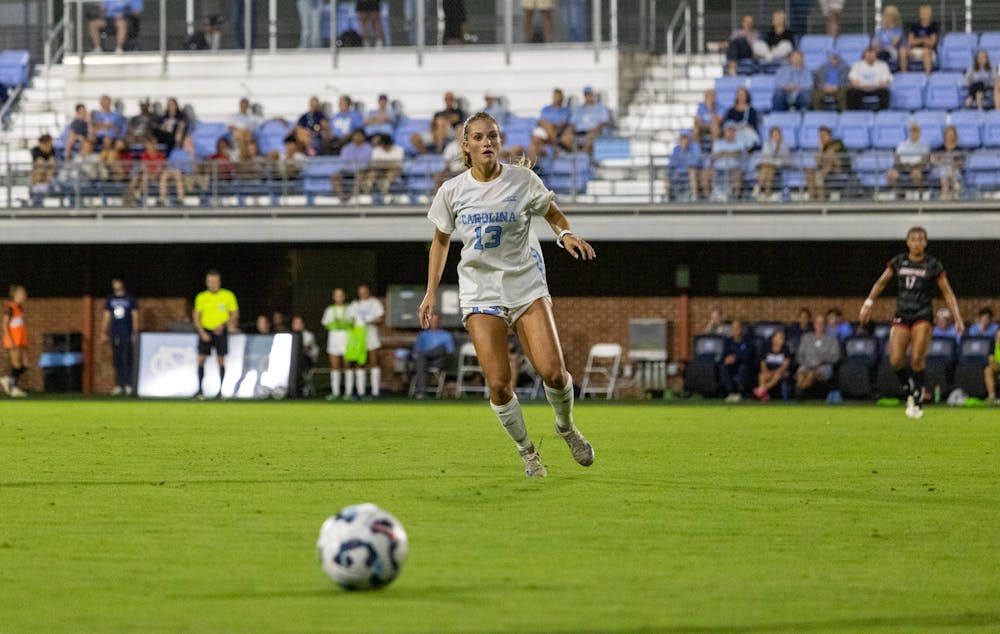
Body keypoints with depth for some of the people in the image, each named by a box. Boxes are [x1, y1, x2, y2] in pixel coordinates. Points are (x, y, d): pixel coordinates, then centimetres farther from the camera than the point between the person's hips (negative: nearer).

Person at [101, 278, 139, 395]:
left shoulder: (130, 298, 4)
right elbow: (106, 316, 15)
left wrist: (135, 332, -4)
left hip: (127, 334, -3)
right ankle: (118, 385, 4)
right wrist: (103, 332, 8)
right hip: (115, 334, 3)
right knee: (117, 361, 2)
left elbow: (135, 316, 4)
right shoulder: (110, 299, 13)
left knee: (127, 360, -7)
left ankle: (128, 385, -5)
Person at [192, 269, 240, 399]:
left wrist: (223, 325, -13)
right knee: (201, 359, -8)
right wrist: (202, 332, -8)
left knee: (221, 360, -3)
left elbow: (235, 314, 2)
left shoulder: (228, 295, 0)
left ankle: (220, 390, 4)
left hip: (220, 331, -1)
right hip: (205, 331, 1)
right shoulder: (201, 297, 4)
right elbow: (196, 316, 5)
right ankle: (200, 390, -3)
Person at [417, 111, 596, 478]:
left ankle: (566, 427, 19)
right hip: (480, 291, 0)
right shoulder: (452, 192, -1)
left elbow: (553, 215, 11)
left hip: (527, 285, 0)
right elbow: (441, 241, 13)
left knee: (553, 371, -13)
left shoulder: (523, 180, -4)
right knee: (498, 383, -12)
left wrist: (566, 235, -12)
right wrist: (431, 292, 10)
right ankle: (527, 453, 10)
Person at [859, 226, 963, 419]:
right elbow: (881, 283, 18)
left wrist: (958, 318, -4)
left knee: (917, 359, -15)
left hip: (922, 316, -2)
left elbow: (947, 293, 3)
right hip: (901, 316, 2)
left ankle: (916, 402, -4)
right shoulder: (898, 262, 7)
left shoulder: (933, 265, 1)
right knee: (896, 361, -10)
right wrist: (868, 303, 9)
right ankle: (911, 391, 15)